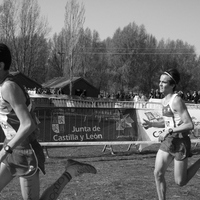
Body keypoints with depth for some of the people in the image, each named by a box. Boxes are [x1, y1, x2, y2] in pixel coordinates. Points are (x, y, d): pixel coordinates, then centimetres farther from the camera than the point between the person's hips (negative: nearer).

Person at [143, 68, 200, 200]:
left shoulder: (176, 101, -19)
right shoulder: (165, 100, 8)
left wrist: (168, 131, -24)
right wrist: (151, 124, 5)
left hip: (180, 142, -8)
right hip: (167, 141, 8)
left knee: (180, 182, 2)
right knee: (158, 174, 1)